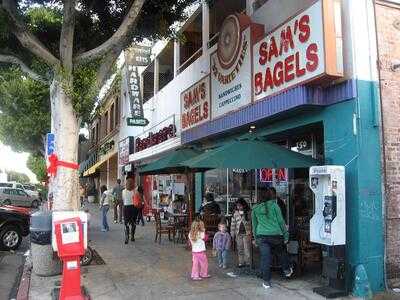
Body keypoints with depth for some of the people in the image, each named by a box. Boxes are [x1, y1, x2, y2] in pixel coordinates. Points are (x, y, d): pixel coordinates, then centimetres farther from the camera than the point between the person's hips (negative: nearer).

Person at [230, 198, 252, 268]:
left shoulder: (248, 212, -3)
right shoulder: (235, 213, 6)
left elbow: (248, 222, -6)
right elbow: (233, 224, 10)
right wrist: (232, 234, 8)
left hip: (246, 233, -3)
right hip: (238, 234, 3)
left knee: (247, 249, -2)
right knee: (240, 249, 8)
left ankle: (248, 262, 9)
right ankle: (241, 262, 17)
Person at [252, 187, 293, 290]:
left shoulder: (255, 209, 9)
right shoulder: (274, 206, -1)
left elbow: (254, 225, 15)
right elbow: (281, 221, 0)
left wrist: (256, 238, 23)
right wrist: (286, 235, 6)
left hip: (262, 236, 1)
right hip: (275, 235, -1)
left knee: (265, 258, 2)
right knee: (281, 253, 22)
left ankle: (266, 281, 6)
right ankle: (287, 270, 41)